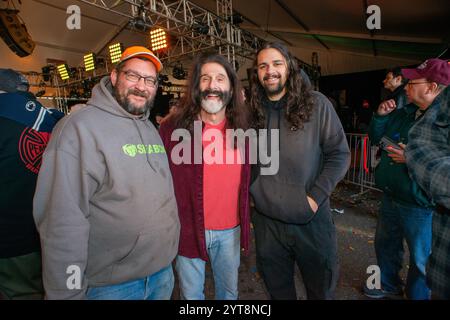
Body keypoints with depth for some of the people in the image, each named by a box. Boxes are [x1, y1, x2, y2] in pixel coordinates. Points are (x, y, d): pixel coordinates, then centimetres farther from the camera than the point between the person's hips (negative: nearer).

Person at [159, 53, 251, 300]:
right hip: (188, 228, -2)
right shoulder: (172, 127, -13)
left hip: (231, 230, 3)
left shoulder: (242, 127, -2)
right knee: (191, 293, 21)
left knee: (229, 290, 26)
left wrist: (245, 219, 8)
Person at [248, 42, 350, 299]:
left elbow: (339, 154, -5)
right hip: (266, 220, 2)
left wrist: (315, 197, -12)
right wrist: (255, 192, -2)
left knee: (322, 289, 20)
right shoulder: (252, 110, 1)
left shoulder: (317, 104, -5)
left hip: (312, 220, -1)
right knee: (278, 289, 22)